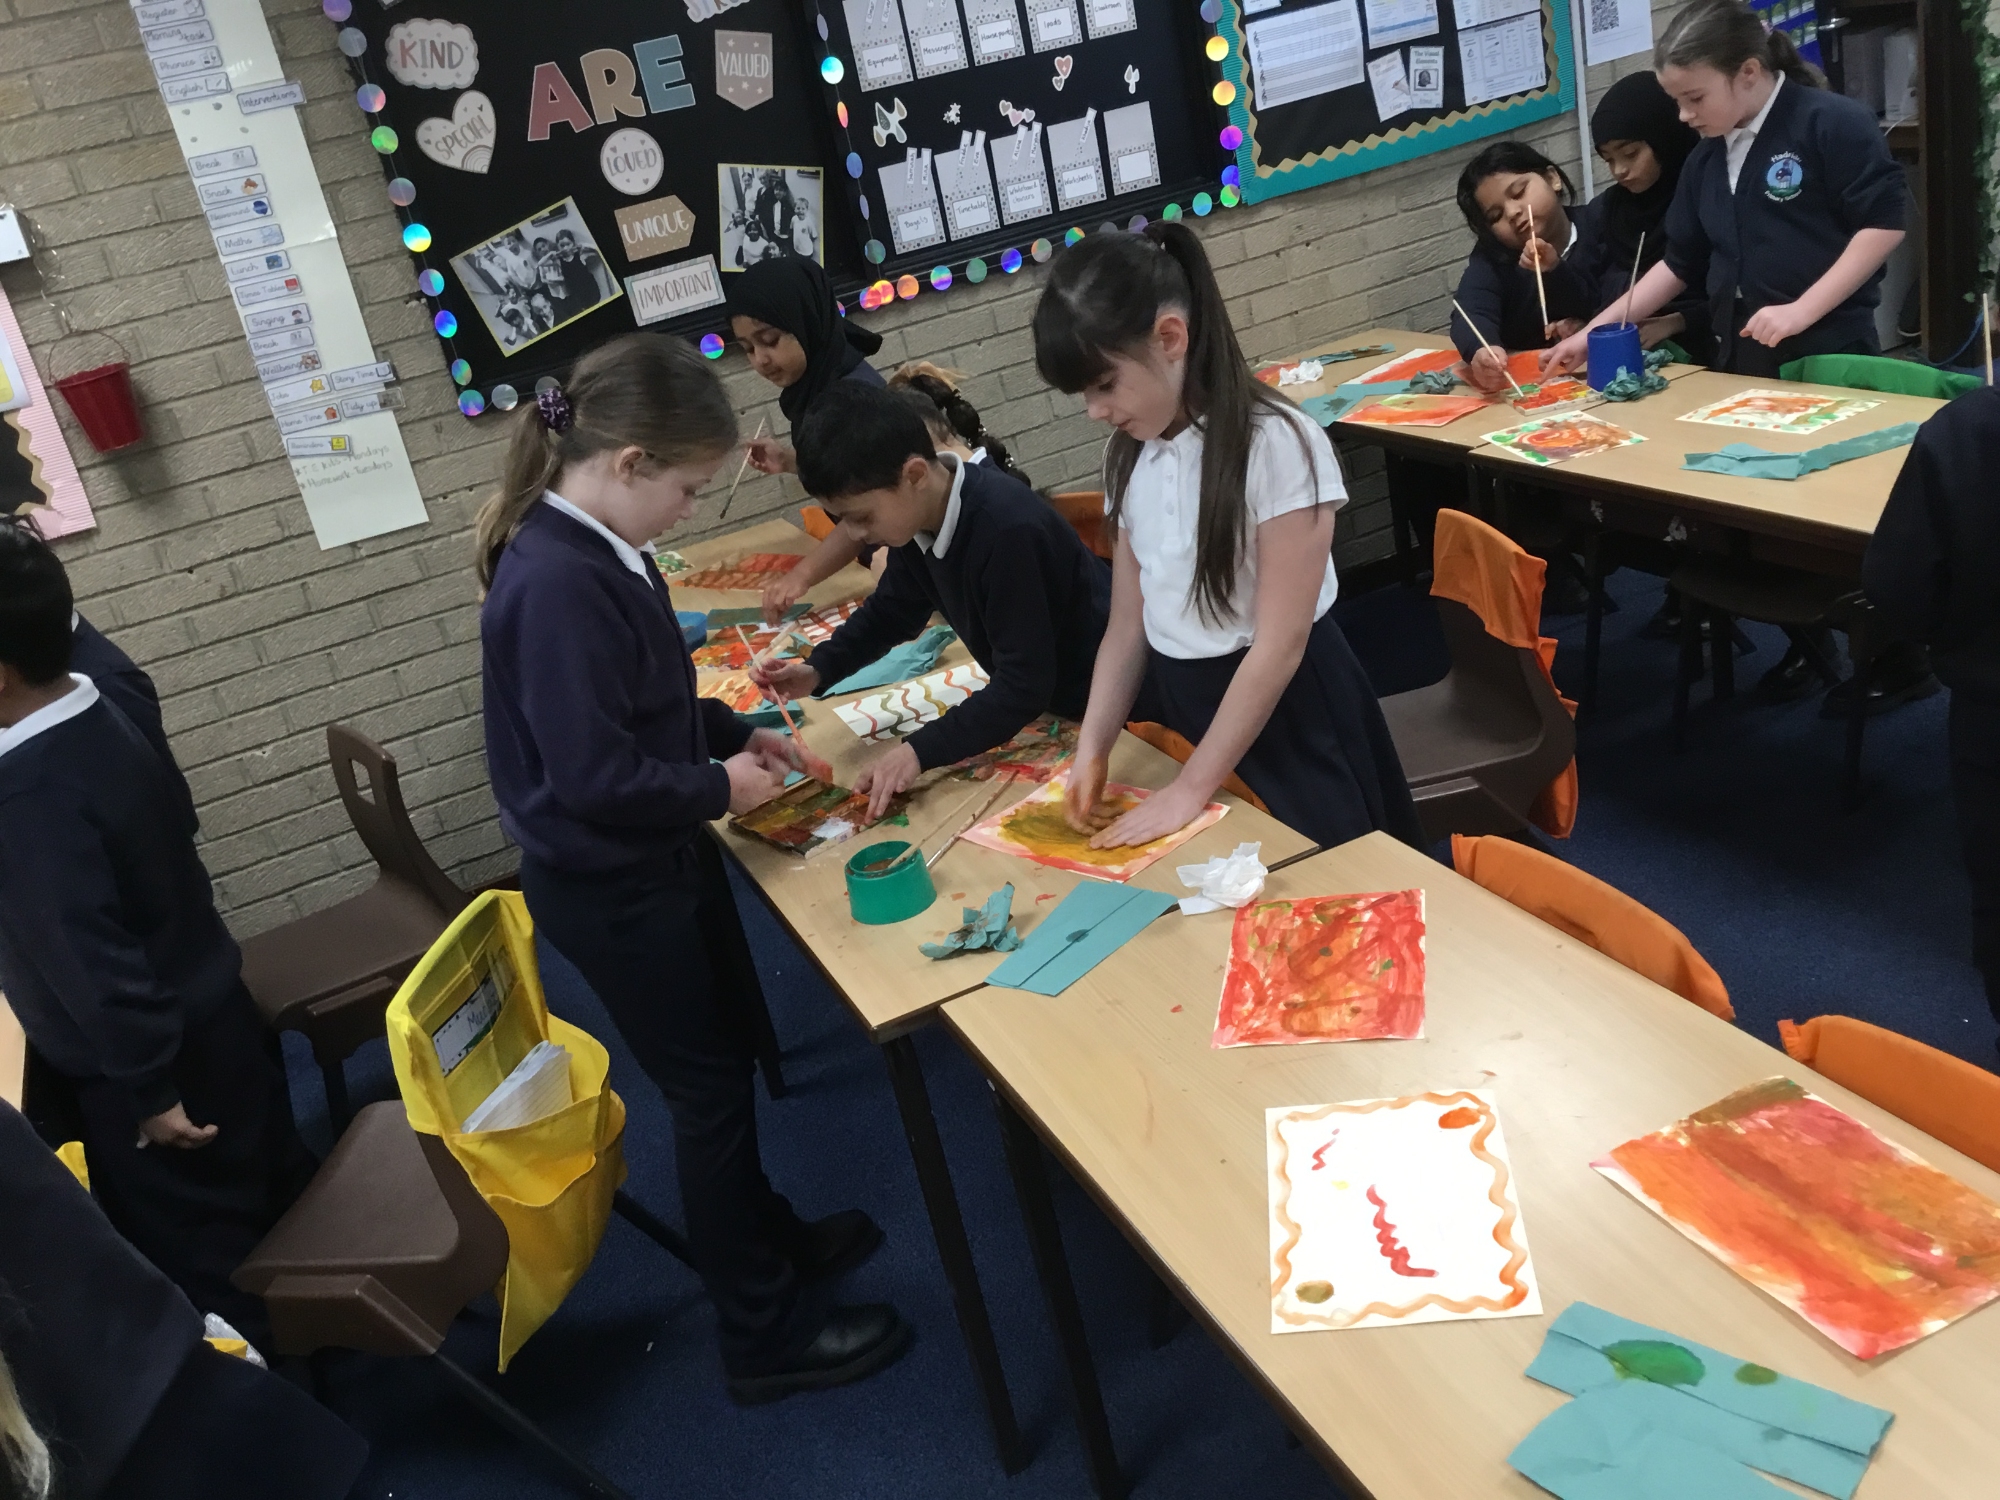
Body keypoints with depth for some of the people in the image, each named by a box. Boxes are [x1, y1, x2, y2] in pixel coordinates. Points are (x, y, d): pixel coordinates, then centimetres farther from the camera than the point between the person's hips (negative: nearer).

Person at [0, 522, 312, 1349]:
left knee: (204, 1261, 11)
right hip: (215, 1015, 9)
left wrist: (146, 1089, -19)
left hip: (140, 1066, -9)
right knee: (277, 1199, 23)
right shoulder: (100, 714, -3)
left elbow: (93, 961, -28)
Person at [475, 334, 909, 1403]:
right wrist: (718, 787, -15)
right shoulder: (556, 585, -29)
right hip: (610, 890, -9)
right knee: (708, 1089, 5)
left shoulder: (595, 550, 1)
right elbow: (592, 775, -28)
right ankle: (766, 1335, 24)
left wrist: (736, 736, 4)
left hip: (659, 861, 9)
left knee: (730, 1052, 23)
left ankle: (768, 1240, 46)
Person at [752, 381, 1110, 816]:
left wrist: (922, 750, -40)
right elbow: (892, 609, 9)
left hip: (1102, 698, -8)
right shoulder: (916, 514, -9)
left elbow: (1024, 684, -35)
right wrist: (818, 669, -6)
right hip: (1039, 699, 8)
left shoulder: (1007, 530, -36)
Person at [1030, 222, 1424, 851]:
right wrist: (1092, 749, -6)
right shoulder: (1130, 456, 1)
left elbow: (1279, 645, -20)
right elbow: (1128, 625, 6)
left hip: (1287, 717, -6)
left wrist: (1193, 787, -18)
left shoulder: (1276, 443, -20)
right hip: (1180, 713, 6)